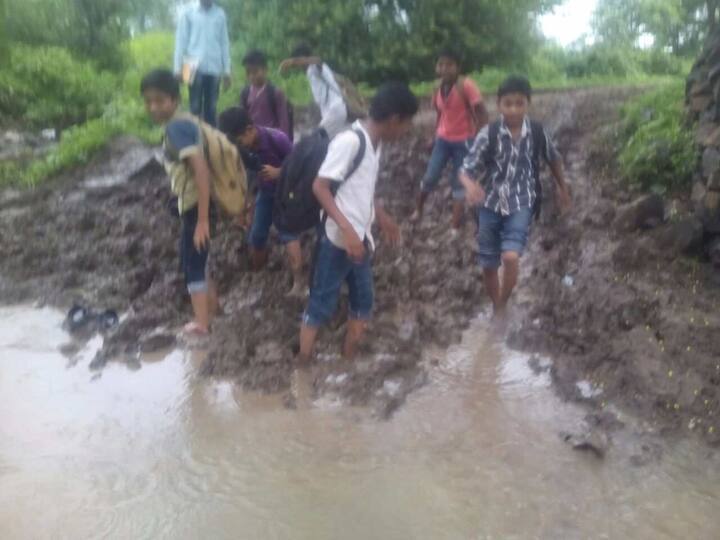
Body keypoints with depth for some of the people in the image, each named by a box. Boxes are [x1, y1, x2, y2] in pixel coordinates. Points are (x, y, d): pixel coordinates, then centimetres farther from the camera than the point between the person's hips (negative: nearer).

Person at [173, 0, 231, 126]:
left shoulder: (220, 14, 8)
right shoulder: (188, 13, 3)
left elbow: (224, 42, 10)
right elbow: (181, 41, 3)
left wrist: (226, 70, 6)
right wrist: (178, 68, -2)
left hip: (214, 68, 2)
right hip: (196, 68, -2)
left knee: (211, 108, 4)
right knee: (195, 107, 1)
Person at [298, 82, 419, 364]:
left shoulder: (375, 142, 8)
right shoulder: (349, 141, -19)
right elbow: (320, 186, -21)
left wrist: (383, 218, 29)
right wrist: (347, 229, -27)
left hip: (360, 239, 9)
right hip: (338, 239, -9)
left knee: (363, 302, 16)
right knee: (321, 305, 1)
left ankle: (349, 361, 30)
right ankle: (303, 366, 14)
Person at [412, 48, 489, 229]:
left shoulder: (466, 85, -20)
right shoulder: (438, 89, -1)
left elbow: (482, 114, -19)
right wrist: (435, 135, 14)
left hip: (463, 141, -5)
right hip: (443, 140, 5)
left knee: (459, 184, 2)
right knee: (429, 178, 7)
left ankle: (455, 228, 8)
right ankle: (418, 210, 32)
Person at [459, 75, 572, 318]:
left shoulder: (538, 132, -7)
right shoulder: (488, 133, -11)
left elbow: (554, 160, 12)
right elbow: (466, 168, -14)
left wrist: (563, 189, 23)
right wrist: (470, 186, -36)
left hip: (521, 204, -1)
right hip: (491, 204, 1)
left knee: (511, 256, -22)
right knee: (489, 266, 9)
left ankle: (503, 307, 2)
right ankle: (497, 311, 32)